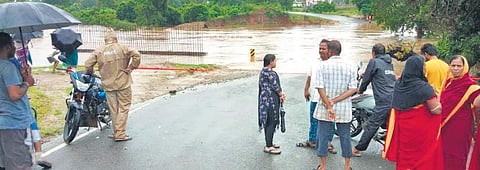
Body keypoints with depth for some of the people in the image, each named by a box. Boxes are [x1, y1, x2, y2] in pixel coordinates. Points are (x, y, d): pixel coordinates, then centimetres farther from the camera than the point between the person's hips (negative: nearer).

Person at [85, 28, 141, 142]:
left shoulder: (99, 51, 4)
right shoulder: (123, 48, -3)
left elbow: (88, 64, 1)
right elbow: (136, 55, -15)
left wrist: (90, 73, 20)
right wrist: (131, 68, -5)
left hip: (108, 85, 3)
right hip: (123, 84, -3)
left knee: (113, 109, 11)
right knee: (123, 108, 1)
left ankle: (117, 132, 19)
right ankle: (120, 134, -2)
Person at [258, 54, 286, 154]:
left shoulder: (268, 71, 16)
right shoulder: (267, 71, -17)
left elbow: (275, 85, 14)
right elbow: (274, 85, -14)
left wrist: (281, 93, 1)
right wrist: (281, 94, 0)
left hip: (268, 100, 11)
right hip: (269, 100, -11)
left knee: (269, 122, 16)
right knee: (271, 123, -6)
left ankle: (269, 143, 26)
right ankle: (268, 147, 0)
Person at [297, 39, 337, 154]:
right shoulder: (315, 62, 11)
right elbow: (309, 76, 20)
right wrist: (306, 90, 19)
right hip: (315, 98, 6)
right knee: (313, 121, 15)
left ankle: (328, 142, 17)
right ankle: (312, 141, 28)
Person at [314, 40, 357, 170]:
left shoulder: (323, 66, -7)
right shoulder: (350, 67, -1)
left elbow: (320, 88, -13)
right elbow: (353, 89, -8)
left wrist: (328, 106, -11)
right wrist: (335, 101, -11)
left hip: (324, 108, -2)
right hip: (344, 110, 2)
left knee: (322, 135, 9)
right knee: (345, 136, 13)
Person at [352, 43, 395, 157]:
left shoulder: (374, 62, 0)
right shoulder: (389, 63, 21)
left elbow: (366, 78, 5)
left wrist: (360, 90, 24)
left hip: (384, 102, -7)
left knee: (371, 126, -2)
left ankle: (357, 149, 4)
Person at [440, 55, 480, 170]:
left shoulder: (469, 84, -14)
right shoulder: (448, 81, 7)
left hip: (460, 126, -6)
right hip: (445, 124, 7)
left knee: (456, 155, 3)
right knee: (445, 153, 16)